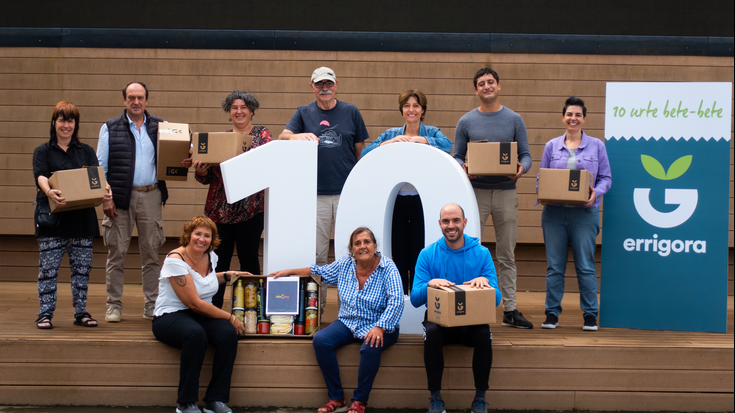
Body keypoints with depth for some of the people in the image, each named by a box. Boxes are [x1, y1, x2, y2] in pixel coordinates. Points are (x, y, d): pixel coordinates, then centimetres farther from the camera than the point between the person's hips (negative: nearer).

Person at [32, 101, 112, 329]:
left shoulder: (86, 150, 13)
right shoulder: (43, 151, 5)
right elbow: (41, 176, -12)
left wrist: (105, 189, -25)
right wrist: (49, 192, -35)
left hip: (81, 215, 3)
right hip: (52, 216, -2)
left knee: (82, 266, 6)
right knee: (48, 267, -1)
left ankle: (81, 312, 15)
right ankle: (45, 313, 6)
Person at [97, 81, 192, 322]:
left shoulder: (159, 127, 10)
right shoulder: (110, 128, 4)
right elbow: (101, 166, 2)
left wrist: (186, 160, -12)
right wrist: (105, 198, -7)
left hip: (150, 195, 2)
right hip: (120, 196, -2)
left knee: (151, 253, 6)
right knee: (117, 253, 3)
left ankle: (152, 306, 14)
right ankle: (114, 305, 13)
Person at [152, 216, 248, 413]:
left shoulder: (210, 256, 6)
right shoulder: (175, 260, -16)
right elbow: (194, 303, -20)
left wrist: (227, 275, 14)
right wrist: (230, 318, -17)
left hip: (201, 315, 7)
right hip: (170, 316, -6)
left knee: (228, 333, -26)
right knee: (196, 334, -39)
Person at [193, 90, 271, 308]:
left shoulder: (262, 134, 8)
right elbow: (208, 177, 12)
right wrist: (200, 172, -10)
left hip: (251, 208, -2)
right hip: (220, 209, 2)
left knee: (249, 258, 4)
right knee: (219, 259, 3)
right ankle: (214, 308, 10)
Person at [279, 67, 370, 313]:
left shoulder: (351, 112, 9)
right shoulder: (304, 113, 10)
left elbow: (361, 150, 12)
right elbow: (283, 137, -3)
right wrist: (299, 136, -26)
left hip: (348, 192, 0)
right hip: (316, 193, 1)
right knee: (316, 252, 3)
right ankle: (316, 304, 12)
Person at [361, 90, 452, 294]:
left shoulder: (432, 132, 5)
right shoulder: (391, 134, 11)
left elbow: (447, 145, -17)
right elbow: (365, 153, -2)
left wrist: (419, 139, -22)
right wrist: (389, 143, -14)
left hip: (422, 199, -2)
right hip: (397, 200, 2)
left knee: (419, 254, -1)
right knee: (398, 254, 7)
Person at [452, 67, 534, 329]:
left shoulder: (514, 120, 7)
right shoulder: (466, 122, 5)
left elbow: (526, 155, 6)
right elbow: (456, 156, 6)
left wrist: (522, 168, -17)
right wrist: (464, 168, -17)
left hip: (506, 192, 1)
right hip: (475, 192, -1)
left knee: (507, 256, 6)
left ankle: (510, 310, 11)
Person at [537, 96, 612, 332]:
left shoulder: (596, 146, 7)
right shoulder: (551, 146, 11)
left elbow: (606, 178, 6)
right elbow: (540, 178, 13)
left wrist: (596, 193, -13)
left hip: (584, 213, -1)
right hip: (554, 212, 2)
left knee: (585, 265, 0)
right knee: (554, 265, 4)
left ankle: (590, 314, 10)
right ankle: (552, 313, 13)